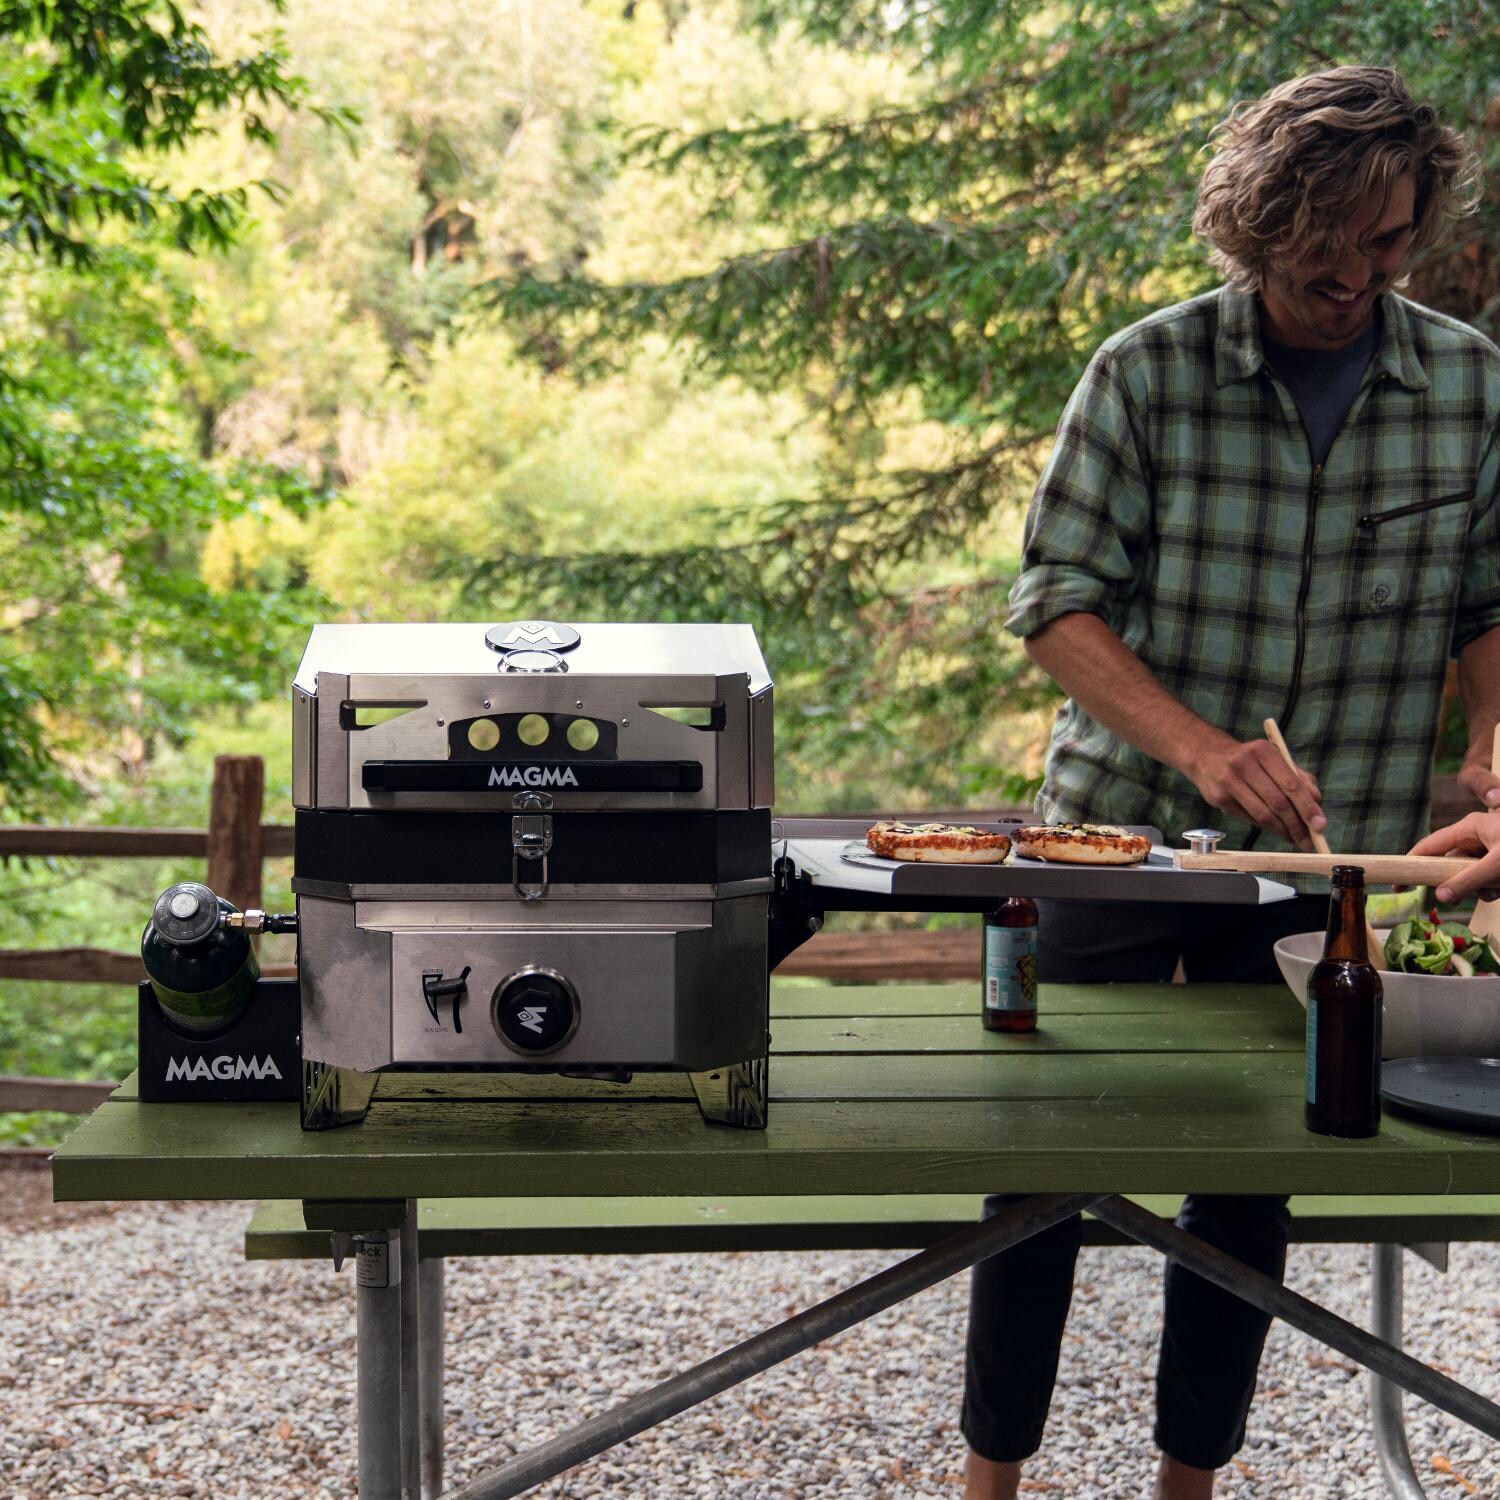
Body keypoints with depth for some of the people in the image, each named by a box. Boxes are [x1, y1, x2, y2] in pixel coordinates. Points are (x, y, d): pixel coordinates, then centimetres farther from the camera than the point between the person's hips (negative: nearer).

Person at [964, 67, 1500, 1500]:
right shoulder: (1147, 373, -10)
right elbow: (1055, 600, -12)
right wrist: (1198, 746, -25)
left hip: (1330, 853, 2)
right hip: (1121, 830, -2)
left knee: (1253, 1178, 12)